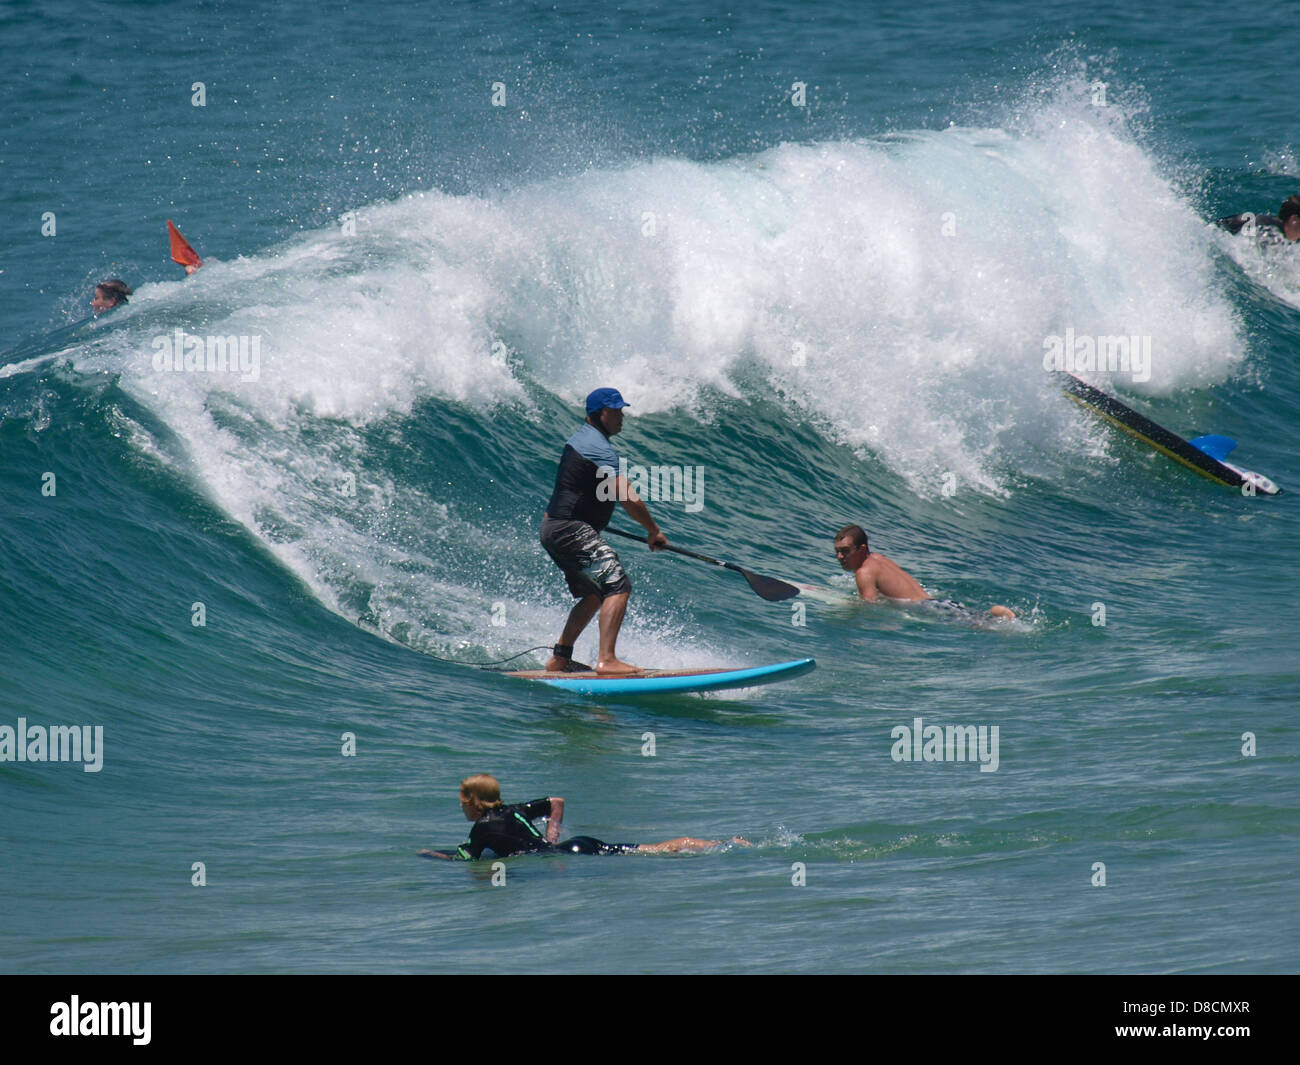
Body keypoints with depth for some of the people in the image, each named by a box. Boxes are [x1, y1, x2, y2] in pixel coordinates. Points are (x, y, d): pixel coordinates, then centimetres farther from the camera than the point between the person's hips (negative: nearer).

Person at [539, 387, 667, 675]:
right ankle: (606, 660, -27)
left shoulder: (580, 437, 16)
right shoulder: (600, 448, -18)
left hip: (554, 527, 11)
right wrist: (654, 532, -12)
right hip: (571, 531, -11)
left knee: (594, 595, 20)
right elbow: (629, 499, -23)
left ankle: (559, 659, 23)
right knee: (618, 586, -18)